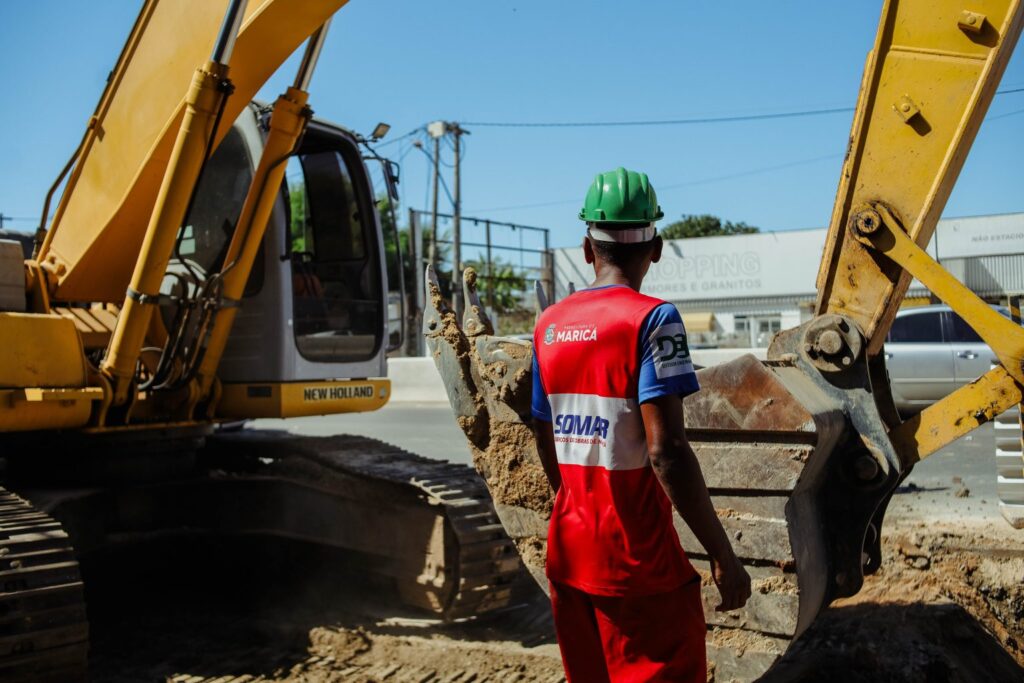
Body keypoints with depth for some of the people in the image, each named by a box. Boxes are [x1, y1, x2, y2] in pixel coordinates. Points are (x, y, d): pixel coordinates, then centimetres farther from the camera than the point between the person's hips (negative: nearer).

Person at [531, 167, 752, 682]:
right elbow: (666, 450, -22)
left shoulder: (548, 325, 5)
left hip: (569, 550, 7)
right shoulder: (651, 319, -15)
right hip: (638, 560, -6)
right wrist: (723, 554, -15)